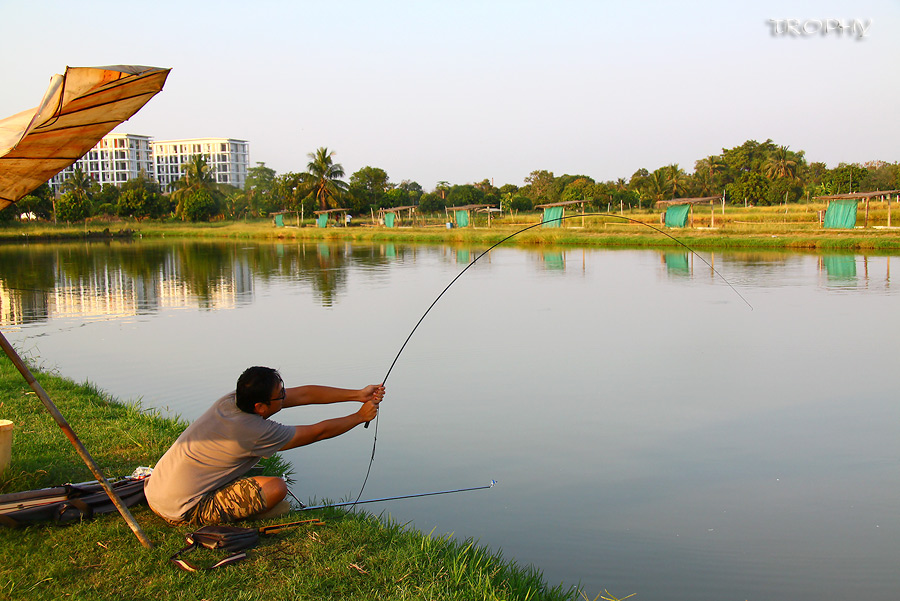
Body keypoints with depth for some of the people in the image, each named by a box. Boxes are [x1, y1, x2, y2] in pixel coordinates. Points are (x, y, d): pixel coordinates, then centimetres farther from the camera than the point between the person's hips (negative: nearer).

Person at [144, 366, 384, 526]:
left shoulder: (233, 399, -2)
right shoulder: (257, 432, -24)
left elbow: (303, 394, 3)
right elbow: (318, 432, -12)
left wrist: (358, 395, 5)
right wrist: (360, 417, 2)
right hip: (181, 512, -8)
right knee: (277, 487, -17)